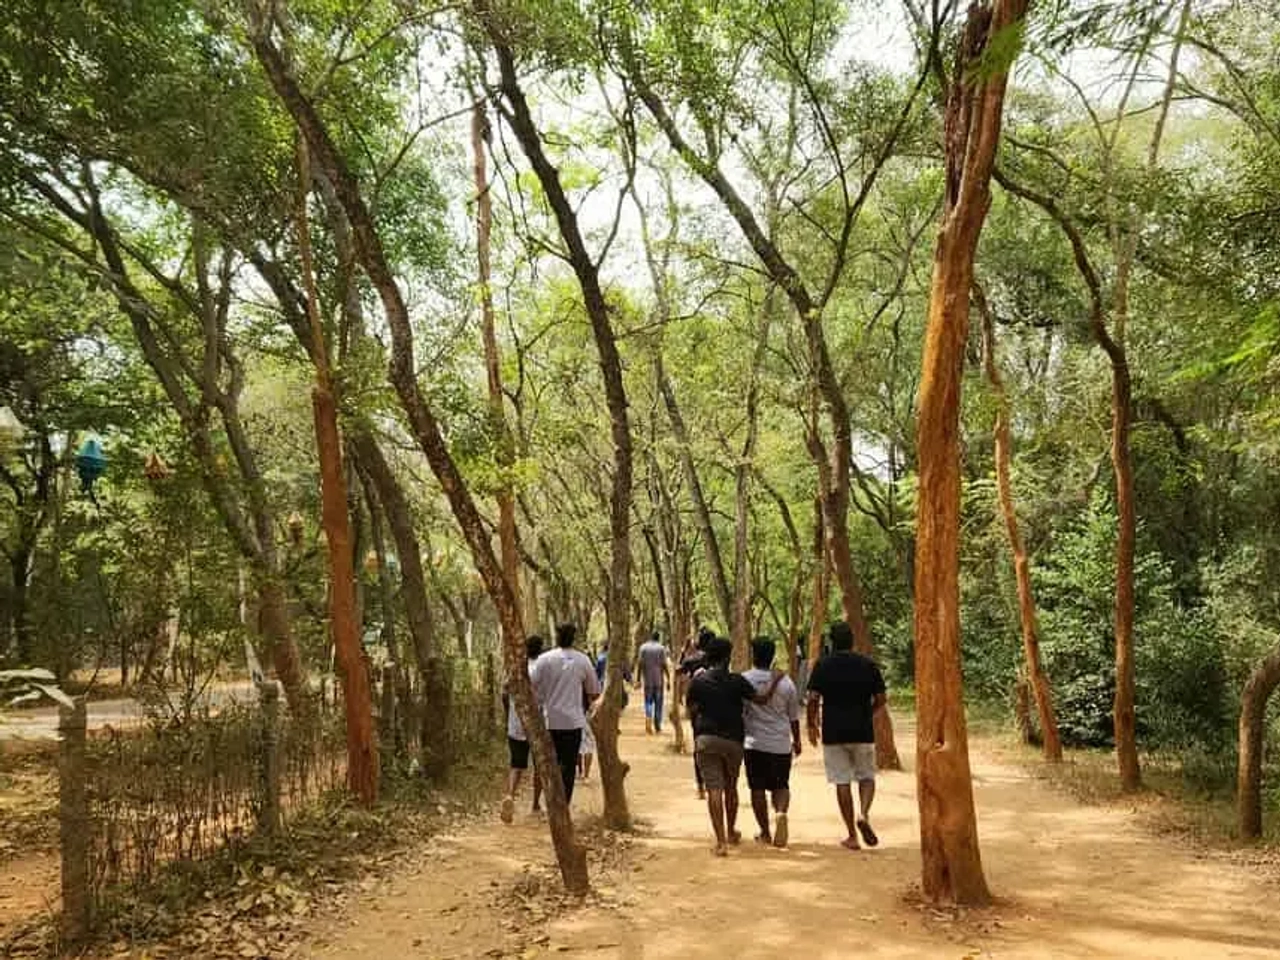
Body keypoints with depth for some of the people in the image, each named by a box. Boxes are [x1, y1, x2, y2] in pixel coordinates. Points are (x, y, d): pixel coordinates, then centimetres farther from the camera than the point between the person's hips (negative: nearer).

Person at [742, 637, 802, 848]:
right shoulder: (785, 682, 1)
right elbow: (794, 716, 8)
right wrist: (796, 740, 22)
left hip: (754, 743, -2)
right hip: (781, 744, 2)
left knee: (757, 789, 9)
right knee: (781, 785, 13)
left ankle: (765, 833, 13)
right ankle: (781, 813, -15)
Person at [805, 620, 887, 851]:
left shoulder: (822, 665, -4)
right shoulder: (868, 665, 0)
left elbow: (813, 699, -7)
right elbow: (880, 700, 3)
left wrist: (812, 725, 7)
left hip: (833, 732, -1)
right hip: (863, 731, 1)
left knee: (842, 782, 6)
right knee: (867, 776, 17)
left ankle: (852, 836, 8)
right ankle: (864, 814, -9)